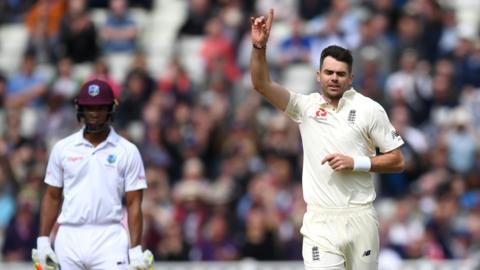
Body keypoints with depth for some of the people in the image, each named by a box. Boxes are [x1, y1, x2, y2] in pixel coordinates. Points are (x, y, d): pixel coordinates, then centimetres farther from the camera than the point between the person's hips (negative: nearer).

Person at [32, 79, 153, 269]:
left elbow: (134, 203, 1)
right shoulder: (63, 148, 10)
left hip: (110, 239, -2)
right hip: (69, 239, 2)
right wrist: (43, 239, 6)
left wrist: (136, 249, -6)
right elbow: (52, 197, 13)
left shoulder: (127, 151, 3)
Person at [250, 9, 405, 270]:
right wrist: (259, 46, -21)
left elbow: (397, 161, 3)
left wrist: (356, 163, -11)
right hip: (319, 221, 0)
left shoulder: (369, 109, 2)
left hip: (360, 218, 0)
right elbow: (262, 84, -5)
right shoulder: (306, 106, 6)